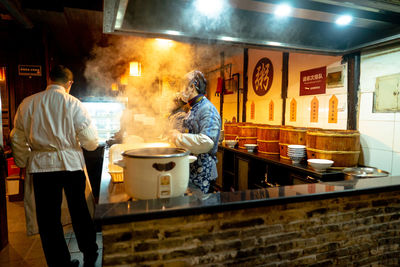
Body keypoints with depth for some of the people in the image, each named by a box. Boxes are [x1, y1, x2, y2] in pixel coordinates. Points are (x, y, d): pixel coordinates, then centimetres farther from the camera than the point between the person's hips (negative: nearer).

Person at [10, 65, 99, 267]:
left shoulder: (27, 103, 2)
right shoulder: (73, 103, -7)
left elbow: (18, 139, 8)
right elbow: (90, 139, -9)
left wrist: (24, 165, 20)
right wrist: (91, 144, 14)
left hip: (41, 166, 1)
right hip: (72, 164, -1)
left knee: (48, 218, 13)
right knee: (79, 211, 14)